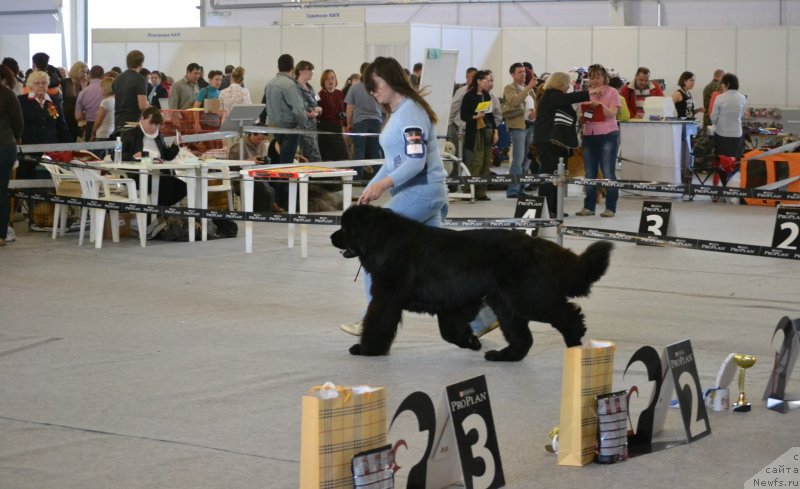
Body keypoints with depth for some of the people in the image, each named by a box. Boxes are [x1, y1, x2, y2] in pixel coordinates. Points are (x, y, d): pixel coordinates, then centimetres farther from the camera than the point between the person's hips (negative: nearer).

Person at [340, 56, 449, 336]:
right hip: (415, 192, 10)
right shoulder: (395, 113, 17)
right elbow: (393, 161, 22)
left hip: (421, 192, -10)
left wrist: (383, 184, -31)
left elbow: (417, 161, -22)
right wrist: (371, 188, 15)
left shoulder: (410, 112, -14)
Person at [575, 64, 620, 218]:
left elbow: (612, 113, -9)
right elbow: (581, 114, 16)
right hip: (589, 136, 5)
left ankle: (610, 208, -3)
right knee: (590, 174, 7)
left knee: (608, 173, -7)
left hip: (607, 136, -5)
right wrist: (582, 117, -6)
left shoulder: (612, 92, 0)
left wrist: (599, 105, -22)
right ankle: (589, 206, 13)